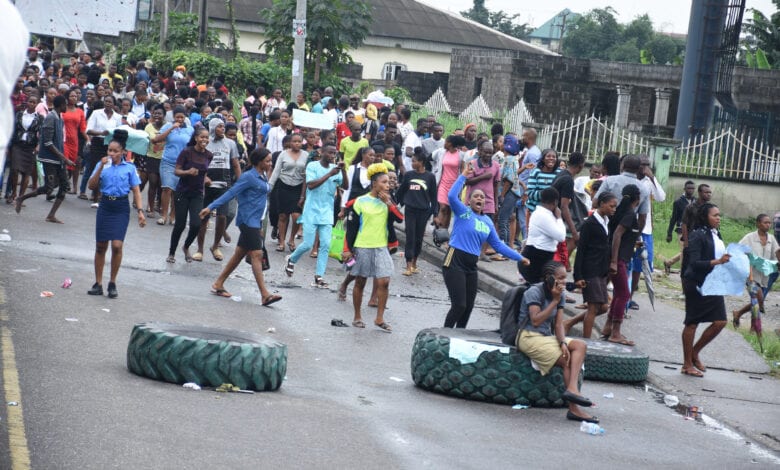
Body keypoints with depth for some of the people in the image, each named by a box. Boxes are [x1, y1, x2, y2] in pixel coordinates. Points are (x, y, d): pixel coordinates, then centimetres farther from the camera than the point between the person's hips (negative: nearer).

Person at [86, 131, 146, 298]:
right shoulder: (102, 165, 4)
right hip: (105, 206, 2)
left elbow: (136, 190, 2)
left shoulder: (129, 168, 1)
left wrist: (140, 211, -8)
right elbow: (91, 186, -3)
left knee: (117, 245, -13)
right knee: (100, 246, 6)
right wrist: (101, 168, -13)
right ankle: (98, 284, 16)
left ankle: (112, 284, 1)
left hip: (121, 208, -2)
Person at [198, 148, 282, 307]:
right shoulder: (248, 177, -12)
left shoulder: (262, 177, 14)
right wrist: (210, 207, -16)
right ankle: (265, 295, -15)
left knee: (239, 255, 13)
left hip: (255, 221, 9)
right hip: (248, 220, -9)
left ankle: (218, 285, 22)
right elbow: (231, 193, -14)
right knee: (256, 255, -12)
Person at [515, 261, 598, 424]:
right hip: (529, 337, -7)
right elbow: (535, 321, -23)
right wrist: (554, 301, -21)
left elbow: (558, 324, 2)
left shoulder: (560, 295, 7)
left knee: (580, 345, -15)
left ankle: (572, 389, -36)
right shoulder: (534, 292, -14)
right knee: (567, 361, -19)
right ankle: (573, 409, -21)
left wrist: (563, 343, -18)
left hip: (548, 336, 7)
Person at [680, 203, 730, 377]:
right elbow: (694, 263, -21)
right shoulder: (698, 236, -13)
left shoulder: (716, 235, 12)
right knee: (692, 323, 1)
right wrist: (717, 262, -29)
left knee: (720, 322, 3)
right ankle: (687, 364, 10)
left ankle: (694, 352, 21)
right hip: (698, 285, -8)